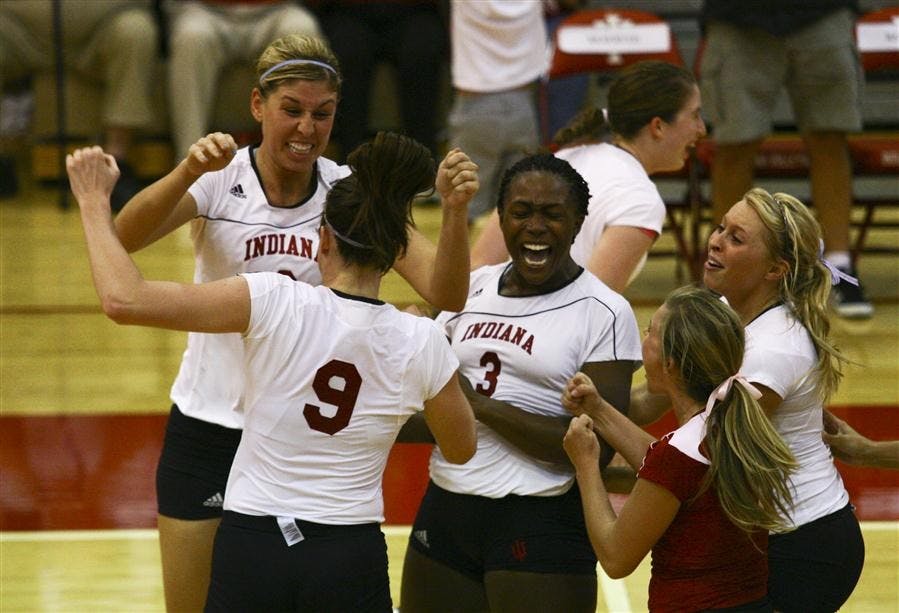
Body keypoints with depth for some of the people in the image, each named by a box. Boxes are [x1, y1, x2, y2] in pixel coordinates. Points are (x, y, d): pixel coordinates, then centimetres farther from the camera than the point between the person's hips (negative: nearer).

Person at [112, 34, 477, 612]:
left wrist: (455, 212, -34)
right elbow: (126, 238, -30)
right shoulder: (221, 179, -12)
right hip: (209, 428, -1)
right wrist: (188, 172, -47)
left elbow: (443, 293, -16)